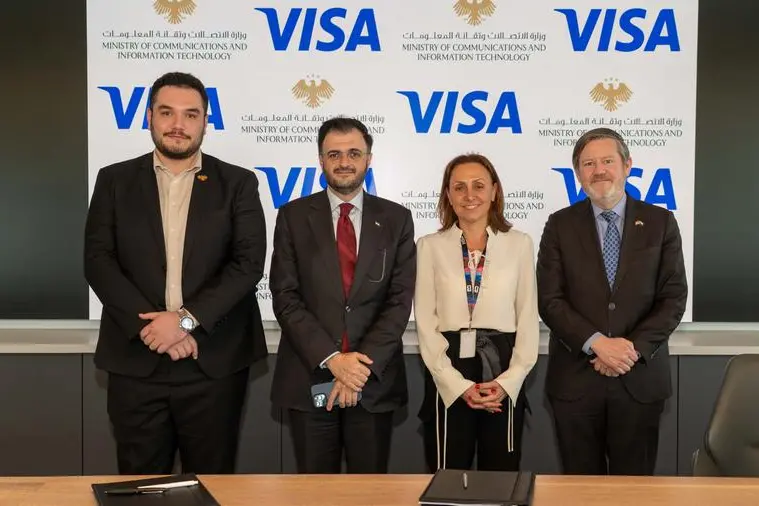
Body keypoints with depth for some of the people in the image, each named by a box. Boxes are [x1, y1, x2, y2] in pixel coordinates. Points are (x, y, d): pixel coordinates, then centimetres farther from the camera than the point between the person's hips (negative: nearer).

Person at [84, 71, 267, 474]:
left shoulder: (237, 183, 4)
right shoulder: (115, 181, 8)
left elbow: (249, 263, -6)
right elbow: (98, 260, -1)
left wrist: (186, 318, -15)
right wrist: (149, 324, -13)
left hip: (215, 361, -1)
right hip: (135, 361, 1)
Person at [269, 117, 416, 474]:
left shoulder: (396, 219, 4)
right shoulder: (293, 216, 2)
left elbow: (400, 300, -2)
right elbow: (285, 296, -4)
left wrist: (363, 364, -13)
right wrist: (331, 358, -15)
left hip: (375, 380, 1)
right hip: (309, 378, 0)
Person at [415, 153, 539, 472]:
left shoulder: (519, 244, 5)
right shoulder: (430, 246, 3)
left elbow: (528, 318, 5)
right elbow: (425, 322, -1)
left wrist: (509, 380, -8)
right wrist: (458, 384, -10)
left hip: (503, 378, 1)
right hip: (448, 379, 0)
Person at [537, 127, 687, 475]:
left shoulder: (660, 223, 4)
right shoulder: (560, 225, 3)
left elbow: (674, 298, -1)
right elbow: (550, 300, -4)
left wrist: (634, 348, -13)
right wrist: (596, 343, -16)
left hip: (640, 378, 1)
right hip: (575, 378, 0)